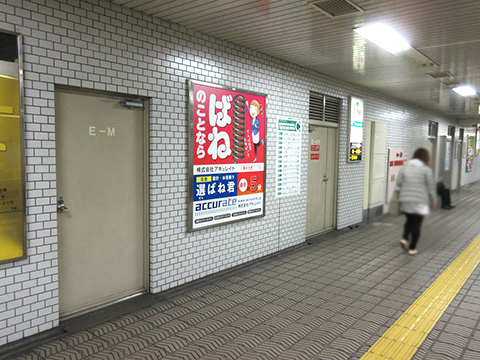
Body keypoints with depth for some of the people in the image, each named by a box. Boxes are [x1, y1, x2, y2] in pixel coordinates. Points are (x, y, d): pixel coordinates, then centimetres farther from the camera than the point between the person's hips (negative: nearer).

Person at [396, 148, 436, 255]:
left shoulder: (405, 166, 2)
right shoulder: (426, 169, -8)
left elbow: (398, 183, 2)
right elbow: (430, 188, -5)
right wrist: (433, 202, 7)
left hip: (405, 200, 4)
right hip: (420, 202, -3)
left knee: (409, 220, 23)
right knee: (417, 224, 6)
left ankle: (405, 239, 5)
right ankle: (412, 248, 11)